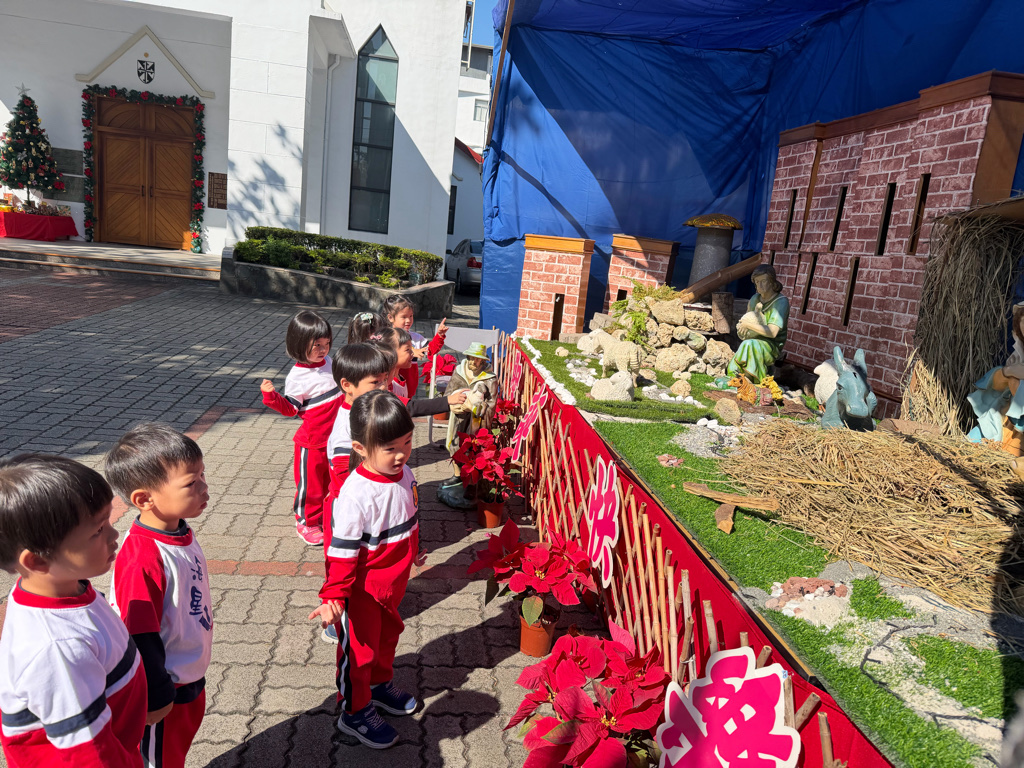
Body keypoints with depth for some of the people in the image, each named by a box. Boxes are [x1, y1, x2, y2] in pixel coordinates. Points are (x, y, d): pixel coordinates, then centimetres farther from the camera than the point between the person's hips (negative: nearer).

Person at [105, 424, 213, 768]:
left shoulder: (180, 533, -5)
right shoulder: (142, 560, -33)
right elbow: (139, 639, -27)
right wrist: (156, 698, -17)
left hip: (191, 677, 8)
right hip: (165, 689, -8)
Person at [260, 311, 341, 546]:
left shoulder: (329, 363, 1)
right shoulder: (297, 377, -19)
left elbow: (344, 388, 19)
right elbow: (291, 409, -14)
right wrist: (272, 396, -30)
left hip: (335, 437, 6)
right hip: (312, 442, -6)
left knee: (330, 480, 21)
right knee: (310, 483, 8)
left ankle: (325, 516, 40)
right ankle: (306, 522, 28)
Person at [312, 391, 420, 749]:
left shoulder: (404, 475, -8)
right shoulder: (355, 495, -33)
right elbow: (341, 554, -27)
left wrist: (413, 549, 25)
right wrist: (332, 598, -28)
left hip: (393, 583, 7)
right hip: (362, 590, -7)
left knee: (388, 634, 27)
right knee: (360, 648, 12)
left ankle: (380, 683, 53)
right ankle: (354, 712, 35)